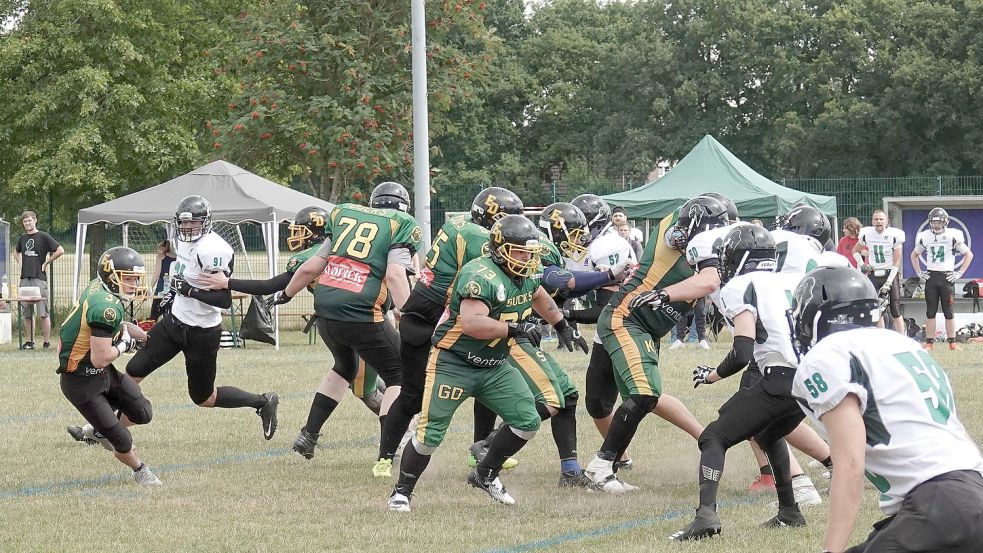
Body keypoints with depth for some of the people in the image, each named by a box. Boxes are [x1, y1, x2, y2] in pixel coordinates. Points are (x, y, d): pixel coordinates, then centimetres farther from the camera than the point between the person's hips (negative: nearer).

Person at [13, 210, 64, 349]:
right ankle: (29, 341, 13)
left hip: (39, 278, -6)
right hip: (25, 279, 6)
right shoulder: (22, 238, 15)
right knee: (27, 313, 8)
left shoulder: (43, 236, -3)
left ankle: (47, 342, -3)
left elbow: (60, 250, -7)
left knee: (43, 313, -5)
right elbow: (16, 252, 35)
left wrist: (46, 262, -5)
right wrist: (20, 263, 16)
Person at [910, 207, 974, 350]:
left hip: (947, 277, -2)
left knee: (948, 312, 1)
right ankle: (929, 343, 6)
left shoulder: (953, 236, -5)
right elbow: (914, 255, 20)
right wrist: (919, 273, 10)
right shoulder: (925, 237, 4)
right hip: (930, 277, 2)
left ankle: (952, 343, 7)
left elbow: (969, 254, 3)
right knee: (930, 311, 3)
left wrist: (959, 273, -3)